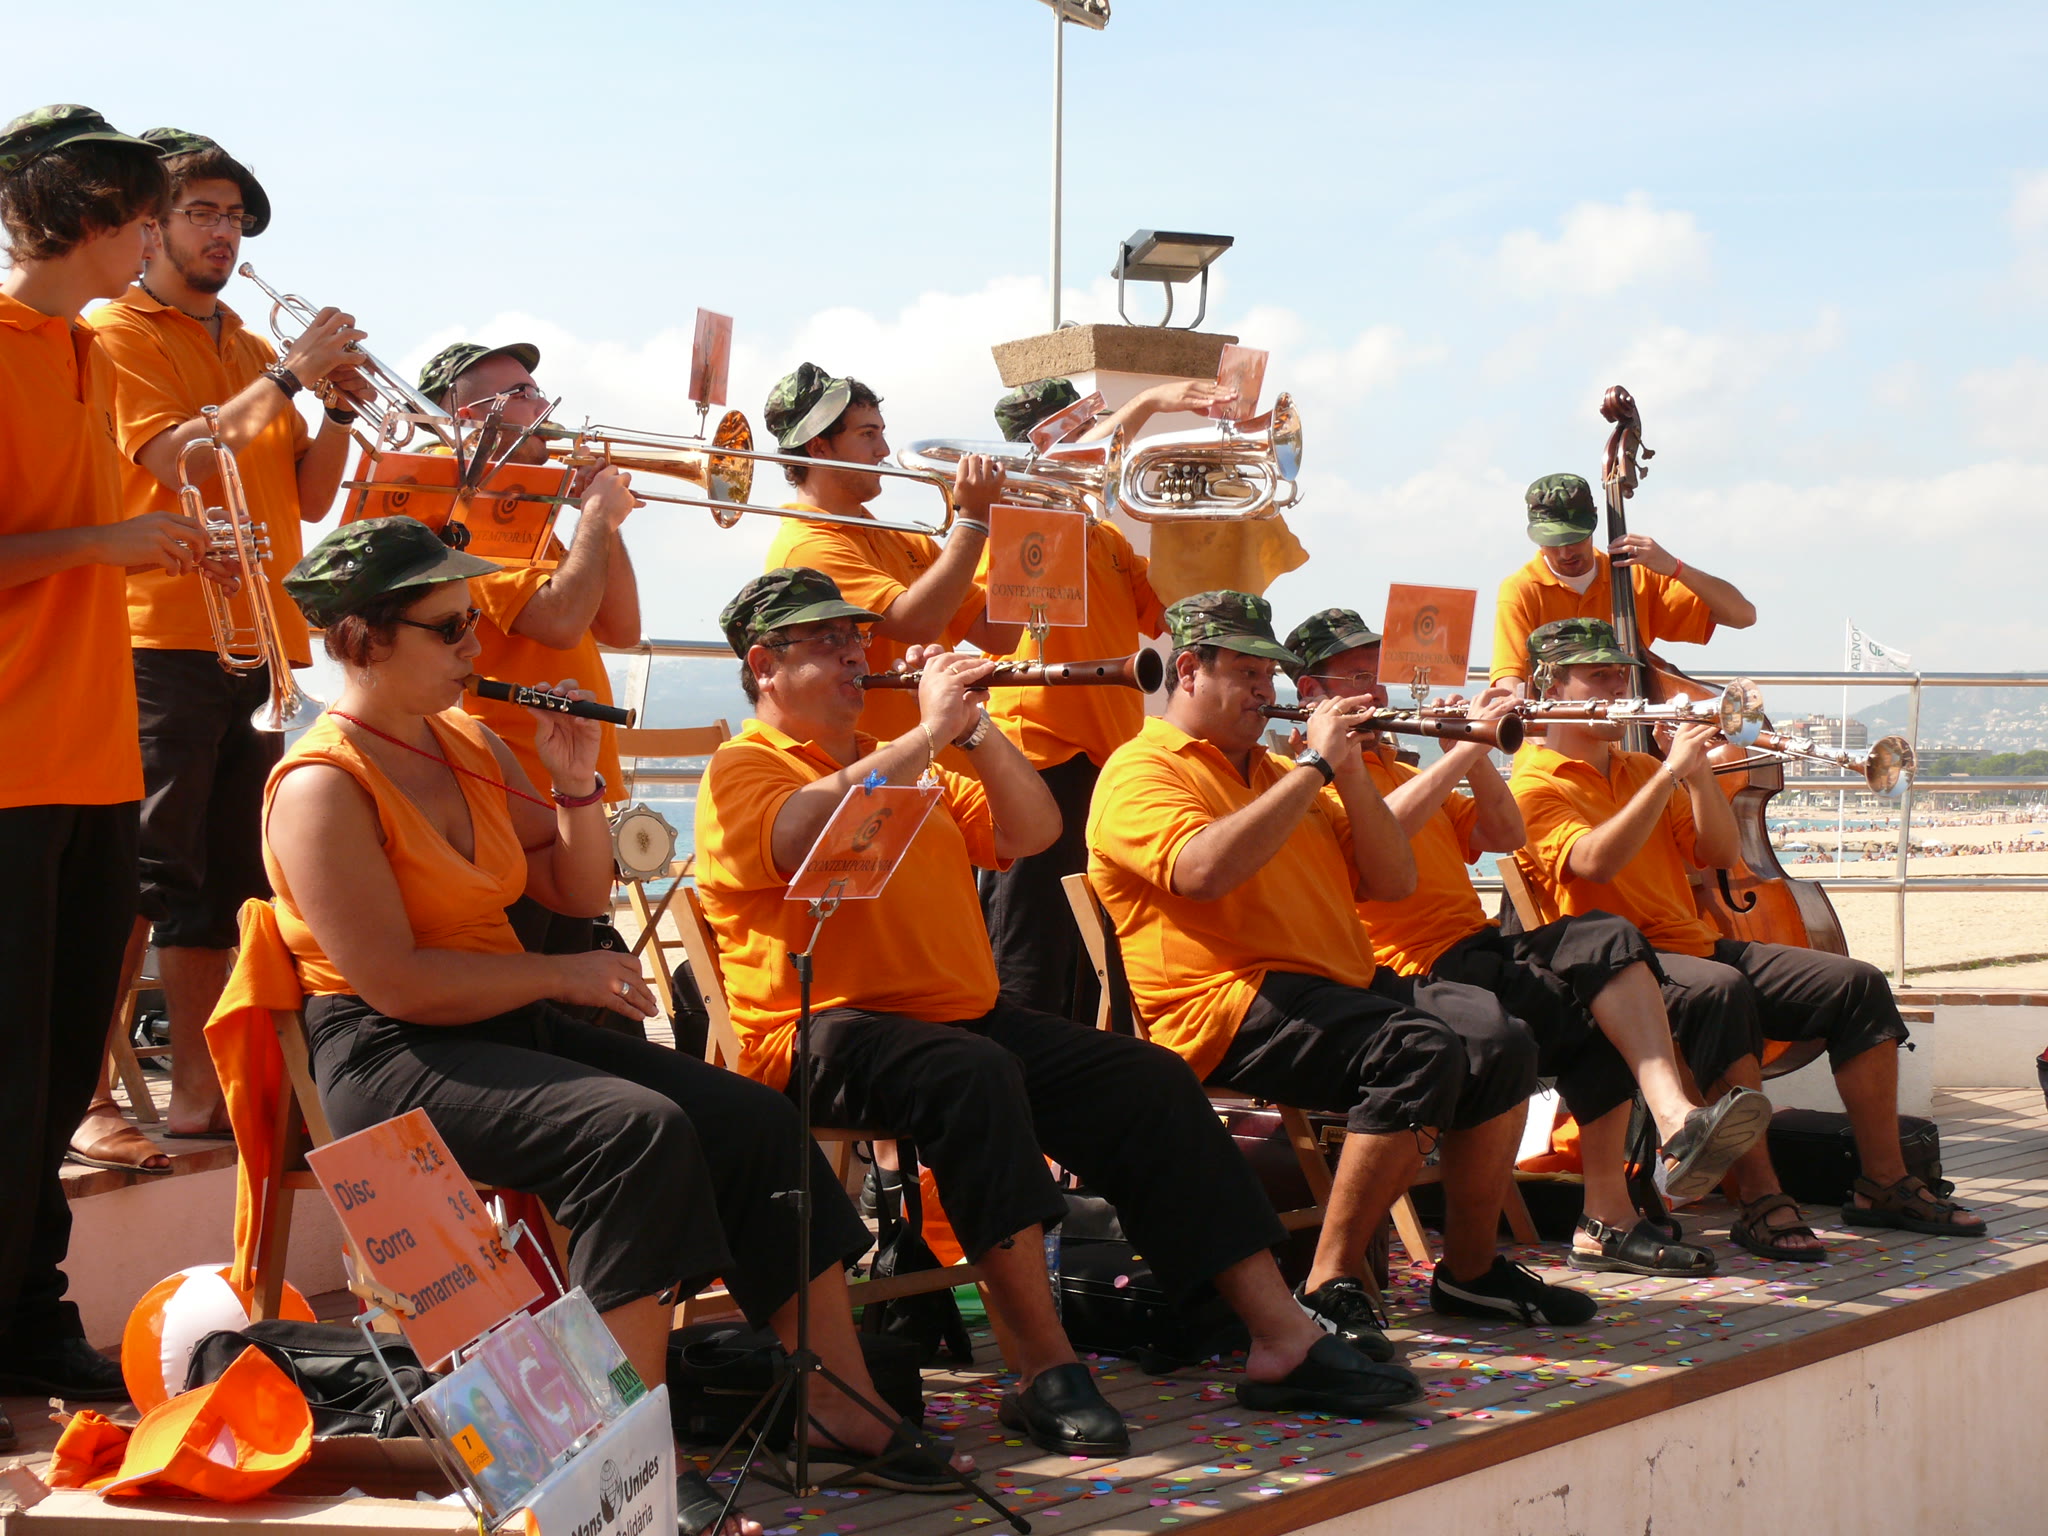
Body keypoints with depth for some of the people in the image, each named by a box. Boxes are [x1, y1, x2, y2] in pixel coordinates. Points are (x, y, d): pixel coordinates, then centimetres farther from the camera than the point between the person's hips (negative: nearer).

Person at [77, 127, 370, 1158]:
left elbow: (306, 498, 18)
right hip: (163, 637, -7)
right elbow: (180, 457, -13)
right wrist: (288, 376, -12)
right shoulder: (116, 332, 2)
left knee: (221, 880, 8)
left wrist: (336, 410, 1)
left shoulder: (251, 351, 22)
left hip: (256, 640, 7)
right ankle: (87, 1101, -9)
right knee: (140, 875, -11)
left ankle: (198, 1091, 13)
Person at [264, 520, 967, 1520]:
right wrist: (562, 975, -14)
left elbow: (581, 892, 18)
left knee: (754, 1119, -7)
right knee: (638, 1129, -31)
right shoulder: (321, 784, -11)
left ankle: (842, 1410, -4)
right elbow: (392, 982, -20)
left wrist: (577, 784, 1)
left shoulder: (468, 744, 13)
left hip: (511, 1026, 8)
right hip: (388, 1061, -8)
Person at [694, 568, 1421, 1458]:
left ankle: (1280, 1339, -8)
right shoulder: (743, 770, 2)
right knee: (974, 1075, -37)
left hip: (969, 1019, 8)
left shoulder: (902, 765, 25)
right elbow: (809, 832, -22)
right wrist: (929, 731, -17)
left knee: (1149, 1081, -8)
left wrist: (974, 730, 1)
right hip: (827, 1035, -7)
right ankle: (1046, 1369, -36)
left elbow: (1032, 832, 16)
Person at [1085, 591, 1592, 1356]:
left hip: (1341, 982, 8)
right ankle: (1331, 1288, -27)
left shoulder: (1277, 774, 27)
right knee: (1420, 1051, -30)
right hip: (1229, 1003, -8)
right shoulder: (1141, 770, 1)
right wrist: (1313, 766, -13)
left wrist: (1350, 775, 6)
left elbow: (1391, 882, 21)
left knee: (1500, 1042, -12)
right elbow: (1203, 869, -21)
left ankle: (1471, 1270, 1)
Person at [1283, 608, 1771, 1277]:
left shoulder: (1398, 769, 30)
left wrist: (1476, 756, 6)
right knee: (1594, 1018, -26)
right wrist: (1462, 750, -17)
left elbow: (1505, 837, 22)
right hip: (1420, 972, -8)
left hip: (1482, 947, 8)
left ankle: (1675, 1121, -31)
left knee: (1607, 939, -21)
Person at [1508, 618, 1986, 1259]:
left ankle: (1883, 1185, -4)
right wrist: (1669, 772, -22)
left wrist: (1698, 772, -2)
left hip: (1697, 947, 8)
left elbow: (1720, 854, 13)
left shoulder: (1639, 770, 22)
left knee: (1857, 983, -7)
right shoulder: (1535, 784, -3)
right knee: (1722, 988, -38)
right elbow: (1595, 862, -23)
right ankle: (1761, 1201, -38)